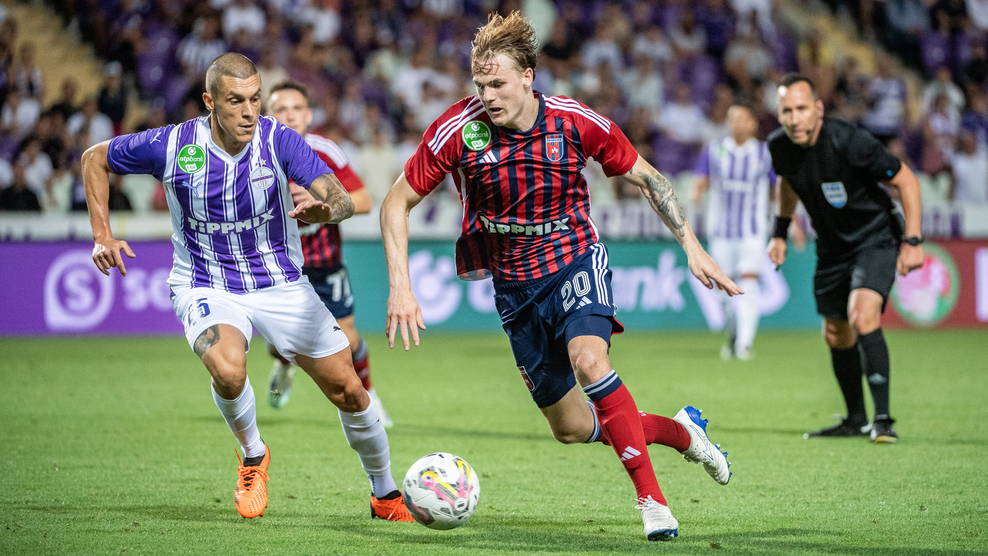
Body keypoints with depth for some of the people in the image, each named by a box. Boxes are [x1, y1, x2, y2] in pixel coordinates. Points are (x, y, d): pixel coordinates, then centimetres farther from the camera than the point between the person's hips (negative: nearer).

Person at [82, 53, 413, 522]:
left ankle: (386, 496, 25)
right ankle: (253, 454, -1)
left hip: (281, 284, 2)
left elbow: (342, 198, -22)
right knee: (228, 369, -33)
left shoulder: (277, 140, -15)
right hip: (206, 287, -2)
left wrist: (325, 210, -46)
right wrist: (102, 235, -5)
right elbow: (95, 159, 2)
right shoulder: (172, 146, -15)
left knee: (348, 391, 0)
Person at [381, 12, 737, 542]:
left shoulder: (576, 122, -16)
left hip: (575, 263, -2)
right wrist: (400, 285, -19)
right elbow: (397, 202, -8)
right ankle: (678, 430, 32)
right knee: (571, 428, 5)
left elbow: (644, 176, 0)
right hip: (515, 288, 2)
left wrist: (691, 245, -6)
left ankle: (651, 498, -25)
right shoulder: (458, 129, -17)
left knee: (589, 361, -33)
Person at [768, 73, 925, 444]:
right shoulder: (779, 146, -11)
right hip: (832, 247, 6)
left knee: (862, 315, -26)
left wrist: (912, 241, -20)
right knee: (836, 335, 13)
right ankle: (856, 420, 32)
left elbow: (906, 180, -18)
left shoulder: (851, 143, -29)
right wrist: (780, 232, 14)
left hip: (876, 239, -6)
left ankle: (883, 419, -22)